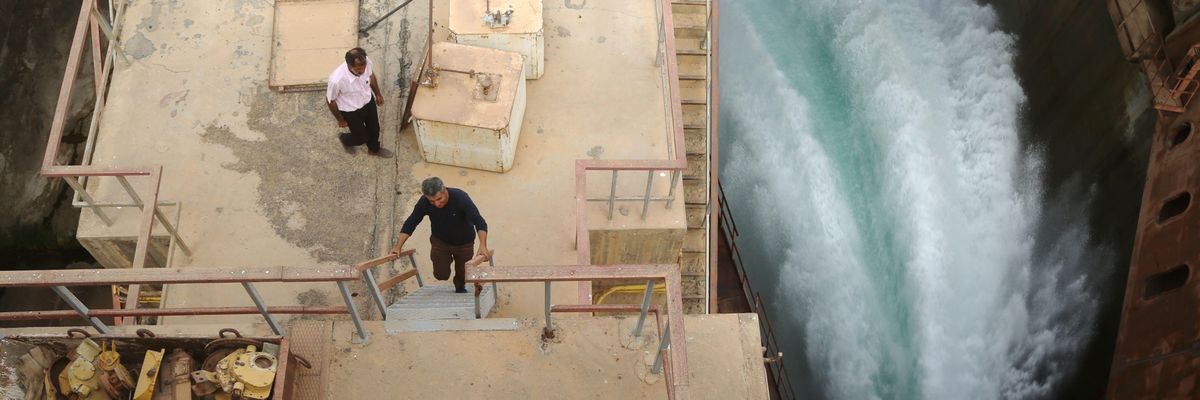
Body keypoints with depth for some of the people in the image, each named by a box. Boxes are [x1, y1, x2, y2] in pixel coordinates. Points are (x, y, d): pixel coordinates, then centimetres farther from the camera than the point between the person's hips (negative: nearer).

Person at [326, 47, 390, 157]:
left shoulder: (366, 62, -28)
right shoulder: (337, 79, -41)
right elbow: (330, 100, -21)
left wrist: (378, 94, 13)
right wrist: (340, 119, -6)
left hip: (368, 101, 5)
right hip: (351, 111, -4)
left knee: (374, 129, 27)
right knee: (361, 137, 18)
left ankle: (374, 149, 60)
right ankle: (344, 139, 53)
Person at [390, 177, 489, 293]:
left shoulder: (460, 197, -33)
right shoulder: (424, 202, -25)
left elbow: (479, 222, -38)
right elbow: (410, 223, -15)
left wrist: (483, 246, -51)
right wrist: (398, 246, -23)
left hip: (464, 242, -1)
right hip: (440, 241, 1)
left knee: (462, 275, 6)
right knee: (441, 274, -6)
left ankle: (460, 288, 43)